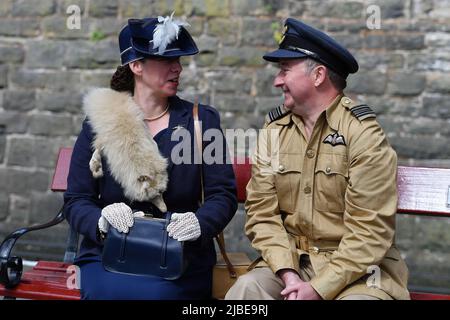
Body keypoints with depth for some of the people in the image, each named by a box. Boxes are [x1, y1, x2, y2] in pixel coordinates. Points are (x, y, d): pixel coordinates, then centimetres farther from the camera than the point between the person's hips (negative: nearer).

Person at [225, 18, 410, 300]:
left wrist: (319, 287, -19)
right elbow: (262, 212, 1)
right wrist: (287, 274, -13)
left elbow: (370, 230, -15)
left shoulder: (363, 133, -11)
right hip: (291, 261, 3)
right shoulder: (274, 129, 4)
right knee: (246, 288, -23)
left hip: (356, 269, -3)